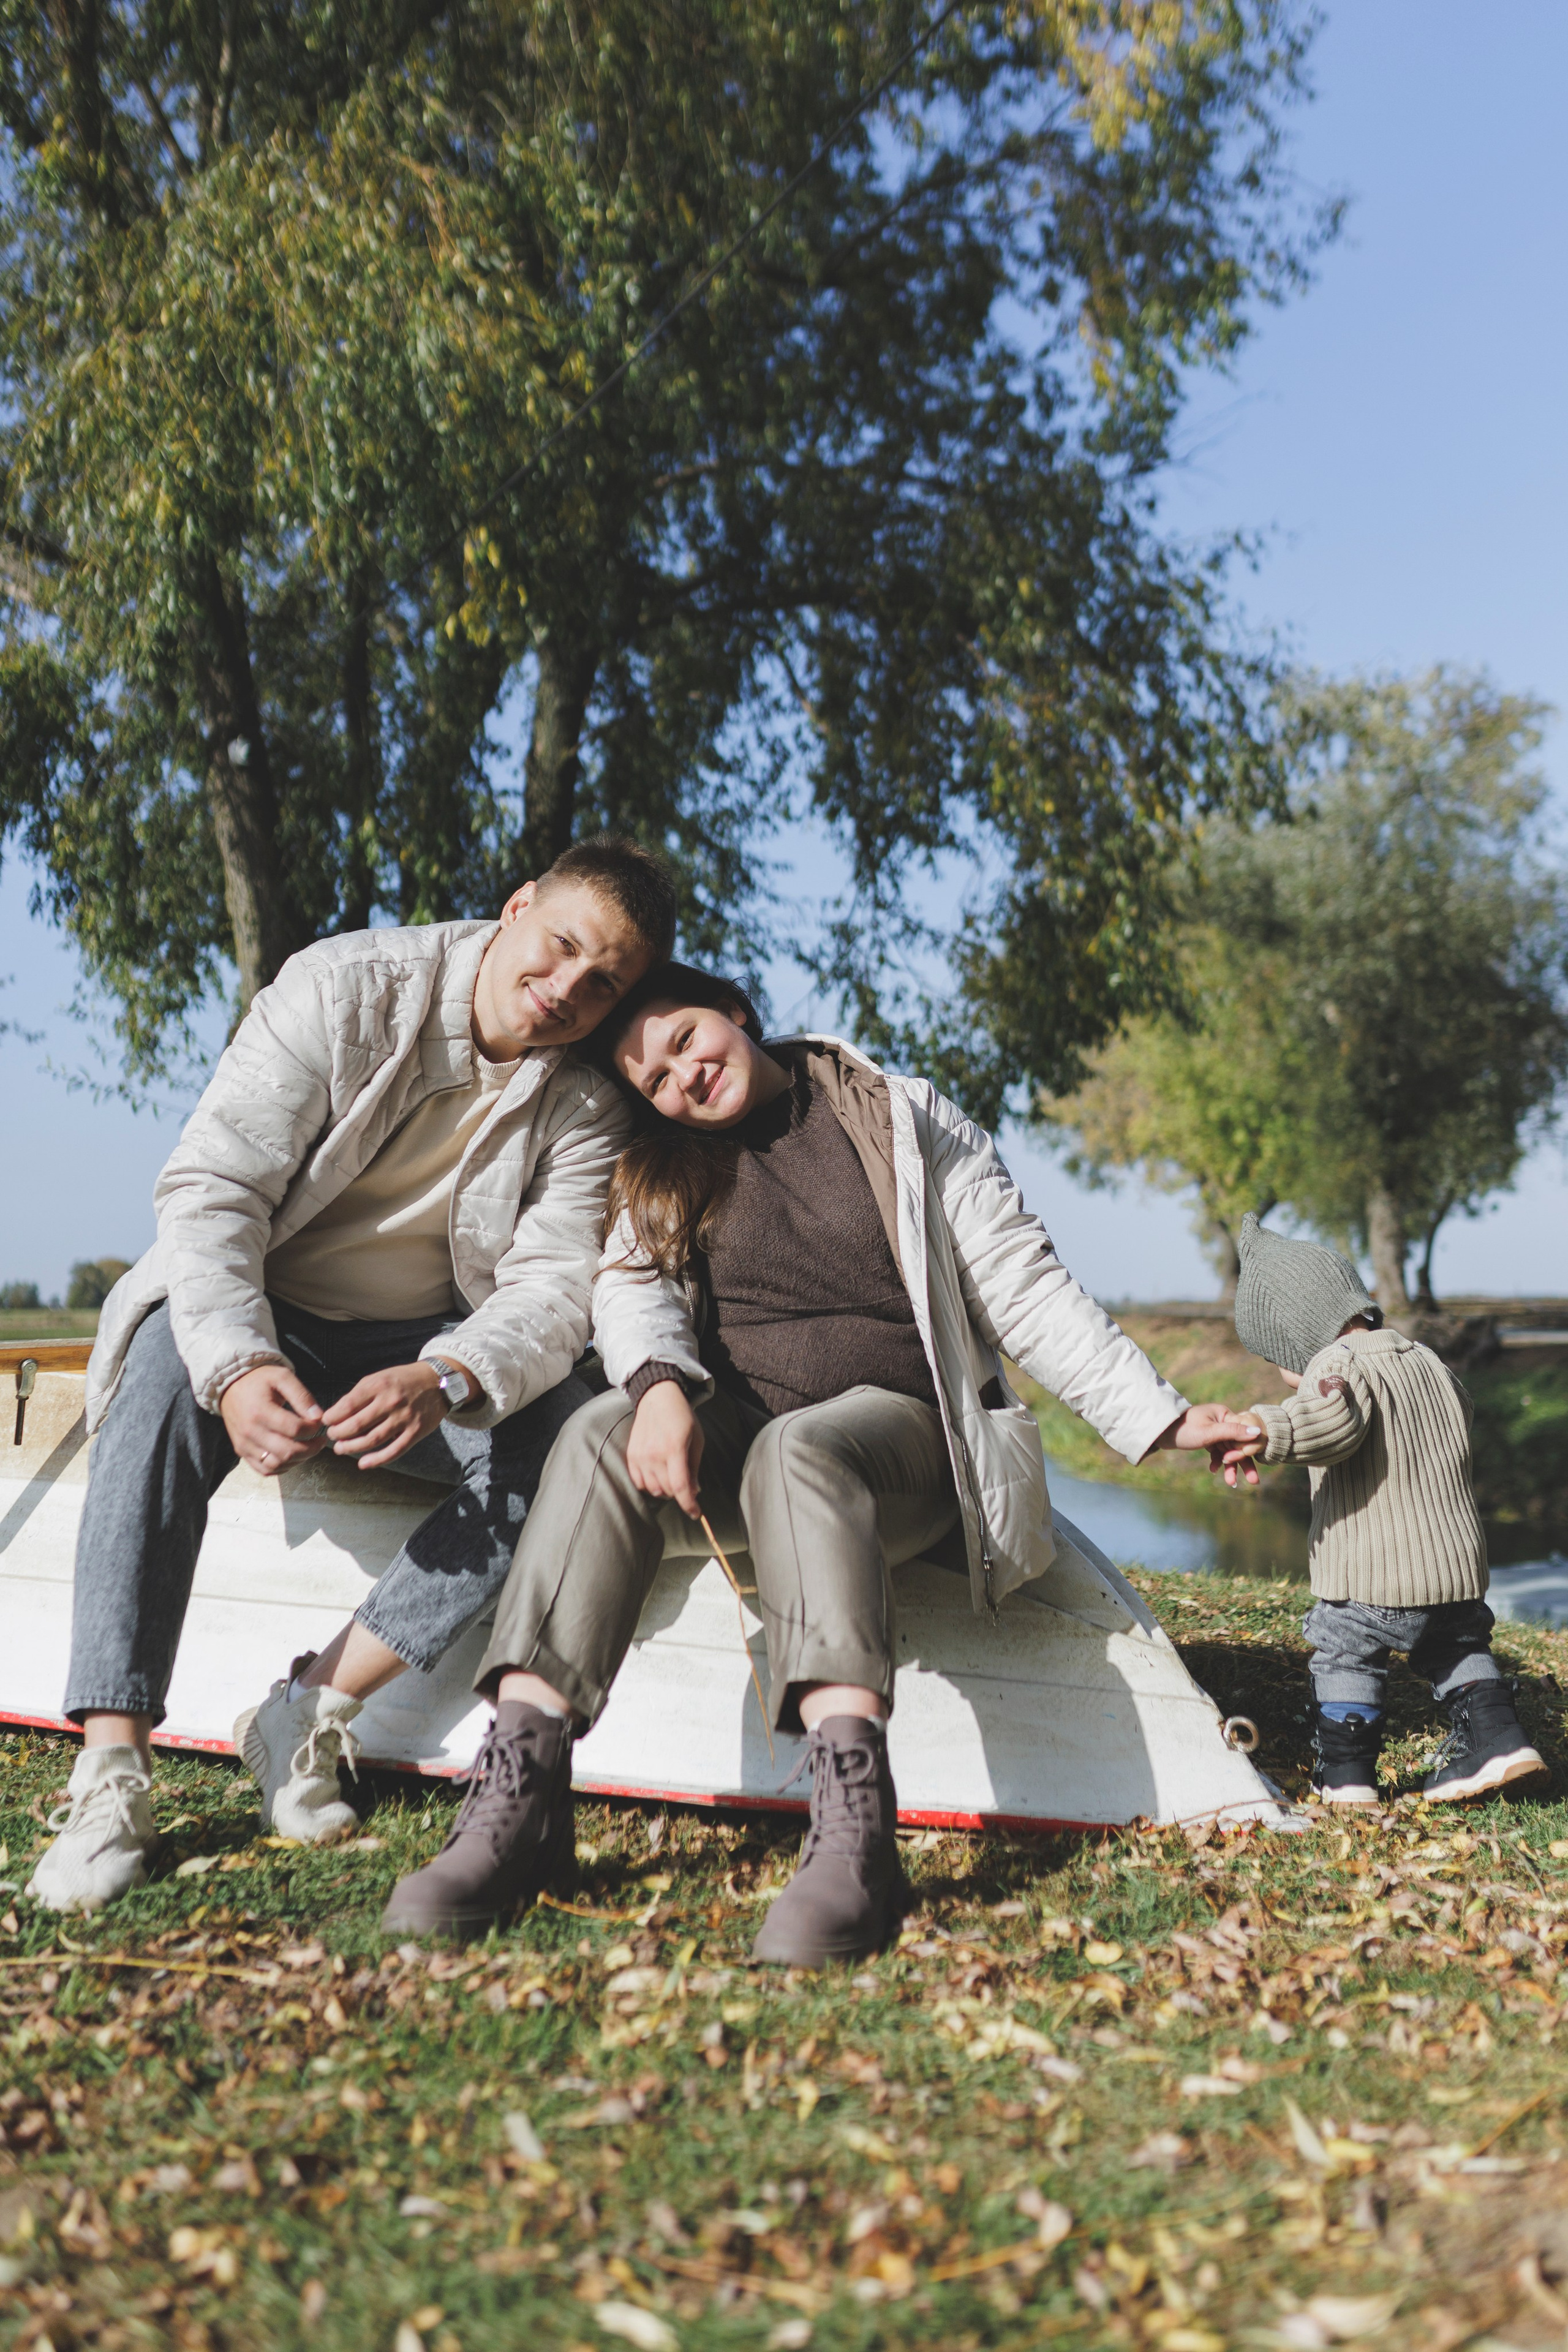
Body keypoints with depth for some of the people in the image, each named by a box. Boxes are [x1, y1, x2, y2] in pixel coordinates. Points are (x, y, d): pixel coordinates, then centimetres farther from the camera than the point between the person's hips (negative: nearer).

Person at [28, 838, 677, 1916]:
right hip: (261, 1317, -2)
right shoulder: (342, 989, -15)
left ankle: (311, 1713, -22)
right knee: (166, 1375, -35)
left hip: (432, 1345, 2)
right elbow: (212, 1187, -20)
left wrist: (442, 1383, -40)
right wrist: (237, 1367, -37)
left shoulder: (588, 1109, -7)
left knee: (562, 1431, -28)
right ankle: (112, 1774, -33)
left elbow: (551, 1289, -17)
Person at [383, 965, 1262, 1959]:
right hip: (728, 1434, 3)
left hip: (897, 1422, -3)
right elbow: (630, 1288, -4)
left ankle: (855, 1828, -54)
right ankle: (519, 1798, -40)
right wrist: (660, 1385, -27)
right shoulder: (660, 1173, 13)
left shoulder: (908, 1122, 5)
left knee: (799, 1450, -38)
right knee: (600, 1433, -29)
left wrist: (1161, 1418, -1)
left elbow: (1029, 1291, 4)